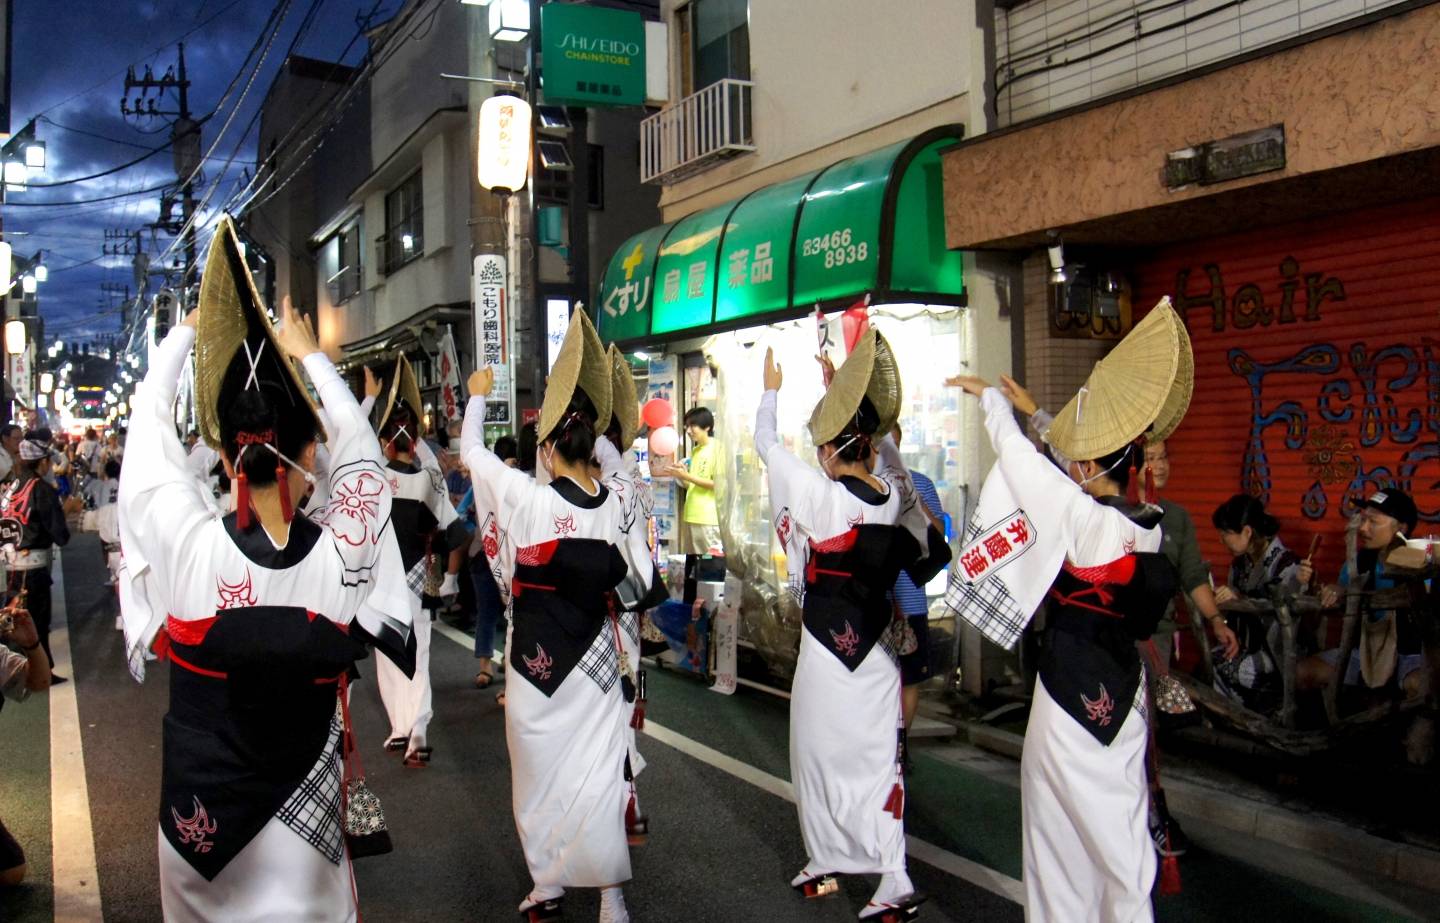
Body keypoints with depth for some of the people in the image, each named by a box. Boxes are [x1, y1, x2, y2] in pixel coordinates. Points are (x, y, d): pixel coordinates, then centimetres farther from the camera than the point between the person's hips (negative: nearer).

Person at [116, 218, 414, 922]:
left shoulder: (188, 546, -20)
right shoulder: (342, 554, -20)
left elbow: (149, 424, -3)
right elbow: (357, 440, -1)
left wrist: (186, 332, 13)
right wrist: (306, 353, 12)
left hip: (198, 810, 0)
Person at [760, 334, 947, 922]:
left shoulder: (818, 495, -18)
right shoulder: (895, 493, -6)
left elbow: (765, 442, -3)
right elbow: (878, 437, 14)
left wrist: (772, 388, 14)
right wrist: (841, 391, 25)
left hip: (827, 647, -4)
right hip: (878, 645, 4)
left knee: (819, 756, 13)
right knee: (879, 758, 9)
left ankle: (824, 865, 27)